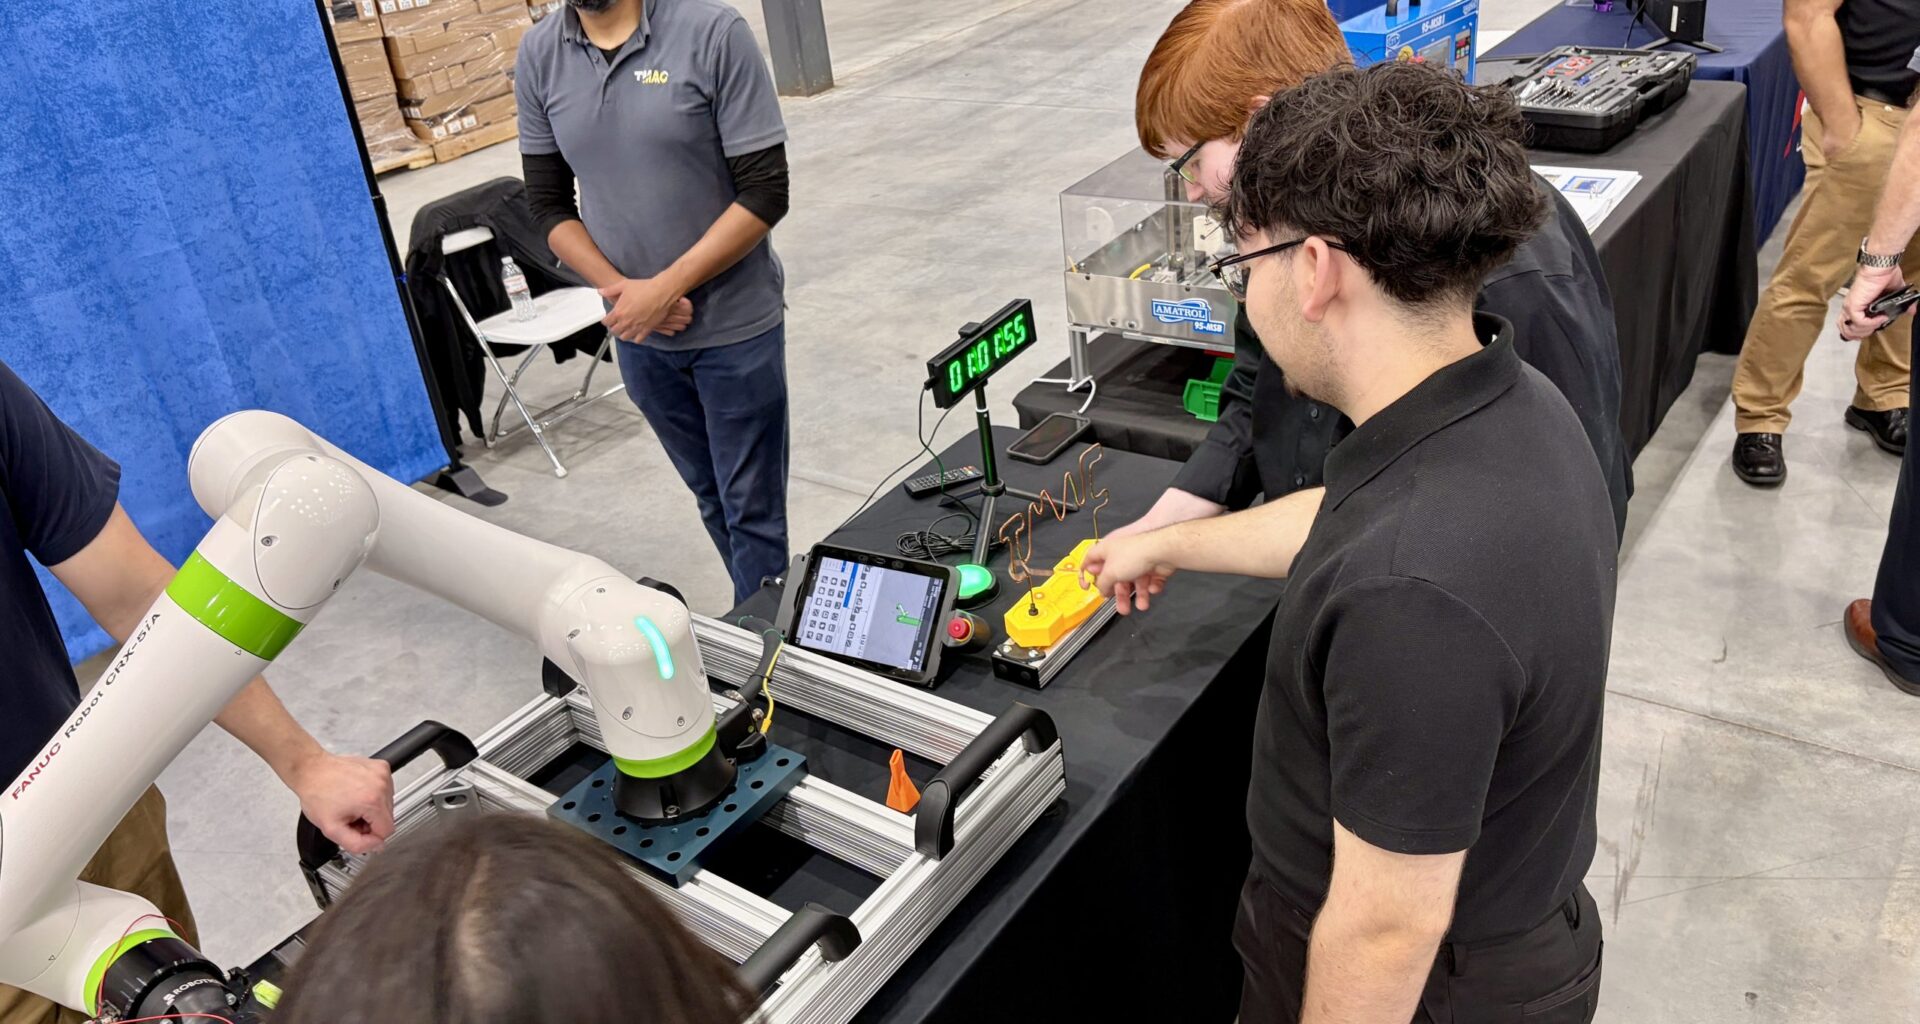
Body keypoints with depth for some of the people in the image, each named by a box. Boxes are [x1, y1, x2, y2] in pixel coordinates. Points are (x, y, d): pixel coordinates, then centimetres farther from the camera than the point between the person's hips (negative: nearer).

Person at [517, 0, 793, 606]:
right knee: (711, 497, 18)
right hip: (637, 332, 4)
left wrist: (663, 290, -18)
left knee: (753, 510, 5)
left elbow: (765, 192, -16)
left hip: (735, 326, -4)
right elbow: (549, 204, 4)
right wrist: (617, 288, -12)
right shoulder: (539, 56, -2)